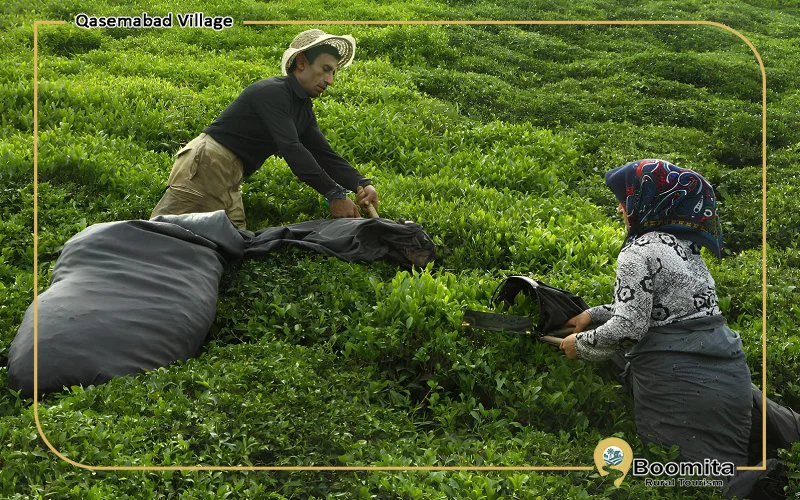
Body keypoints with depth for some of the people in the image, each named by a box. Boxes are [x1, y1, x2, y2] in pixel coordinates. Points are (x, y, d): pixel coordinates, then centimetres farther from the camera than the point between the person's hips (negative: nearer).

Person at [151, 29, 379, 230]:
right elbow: (291, 149, -26)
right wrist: (335, 194, -28)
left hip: (230, 182, 9)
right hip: (206, 164, -9)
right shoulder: (273, 91, -16)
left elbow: (325, 155, 8)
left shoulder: (304, 109, 13)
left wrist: (361, 183, -10)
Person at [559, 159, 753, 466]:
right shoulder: (684, 245, 16)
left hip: (679, 386, -8)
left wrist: (580, 344, -1)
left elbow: (628, 329, -17)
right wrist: (594, 314, 29)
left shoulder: (640, 251, -11)